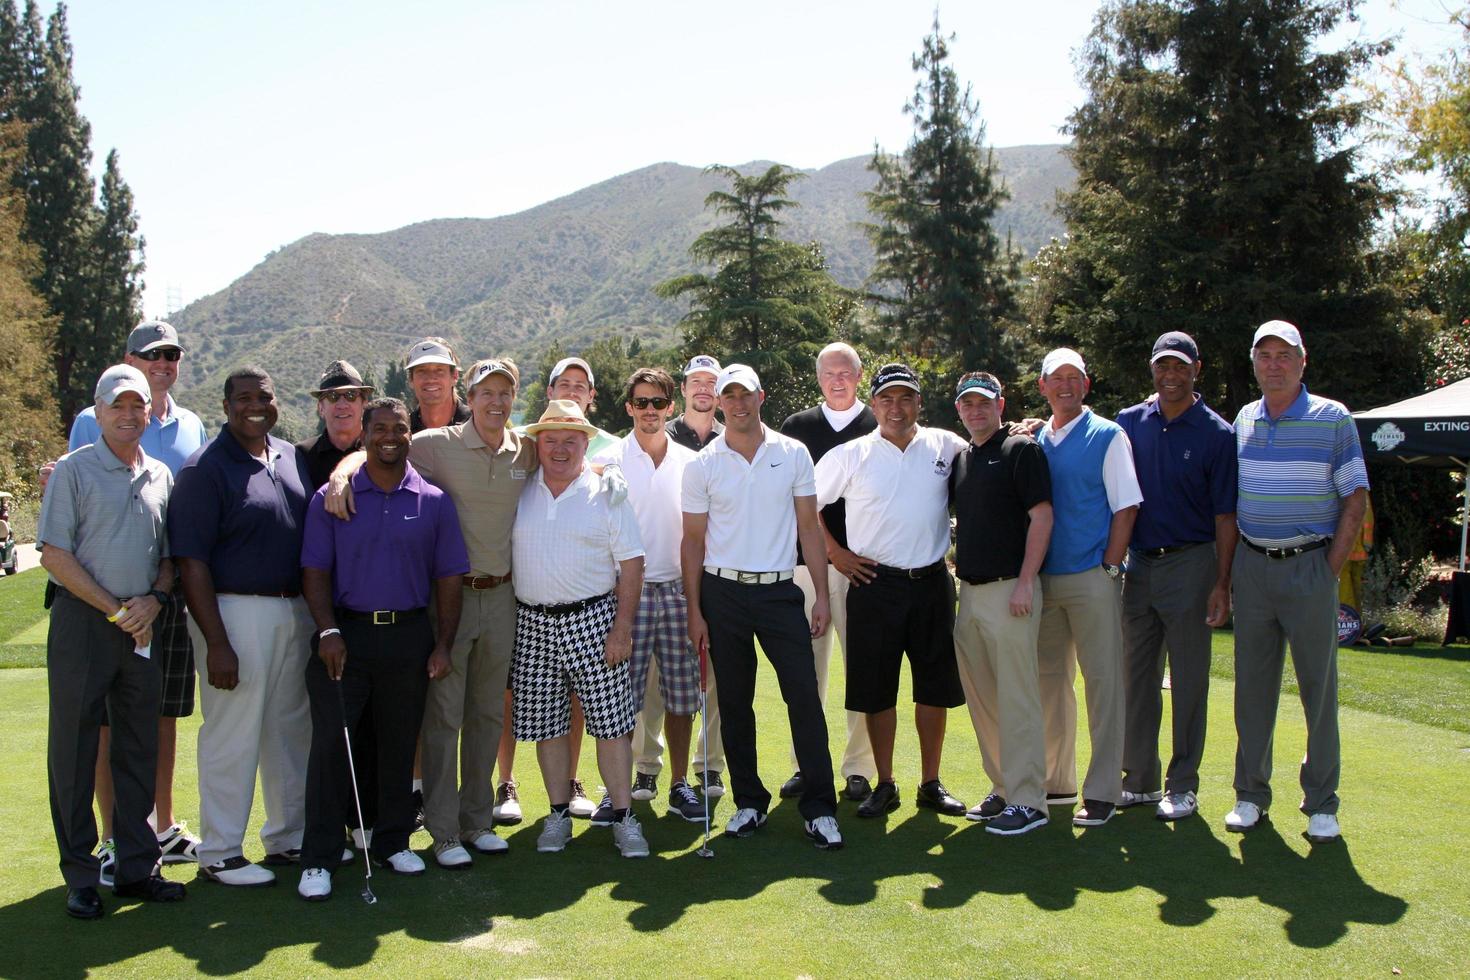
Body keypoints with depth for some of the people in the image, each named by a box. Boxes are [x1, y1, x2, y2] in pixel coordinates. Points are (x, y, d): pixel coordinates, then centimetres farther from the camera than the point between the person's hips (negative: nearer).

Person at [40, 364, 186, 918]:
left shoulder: (161, 476, 12)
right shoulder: (73, 470, -2)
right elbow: (54, 555, -8)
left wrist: (154, 599, -4)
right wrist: (114, 609, -10)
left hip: (142, 626, 5)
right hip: (82, 621, -4)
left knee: (140, 748, 8)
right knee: (74, 748, 1)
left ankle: (137, 866, 17)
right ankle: (80, 876, 10)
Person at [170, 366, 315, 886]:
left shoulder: (294, 458, 11)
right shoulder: (206, 468, -9)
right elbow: (191, 561, -13)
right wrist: (216, 642, -18)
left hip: (295, 609, 7)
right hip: (236, 611, -7)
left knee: (293, 729, 14)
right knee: (232, 736, 0)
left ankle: (289, 837, 28)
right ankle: (219, 854, 14)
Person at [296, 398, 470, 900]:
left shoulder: (435, 502, 5)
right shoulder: (331, 499, 3)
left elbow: (449, 577, 5)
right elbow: (315, 571, 1)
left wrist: (442, 645, 0)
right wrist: (328, 631, -12)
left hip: (409, 634, 1)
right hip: (345, 633, -1)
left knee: (399, 745, 10)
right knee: (330, 742, -4)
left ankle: (393, 841, 24)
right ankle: (319, 859, 4)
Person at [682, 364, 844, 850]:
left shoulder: (793, 454, 3)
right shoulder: (701, 465, 2)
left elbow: (809, 527, 6)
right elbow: (693, 540, 5)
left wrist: (821, 595, 0)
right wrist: (694, 610, -1)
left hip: (780, 591, 0)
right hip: (723, 594, 1)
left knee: (805, 697, -5)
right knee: (734, 704, 7)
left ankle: (819, 808, 4)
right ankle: (749, 803, 20)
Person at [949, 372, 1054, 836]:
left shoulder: (1021, 450, -5)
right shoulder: (960, 459, 16)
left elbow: (1042, 517, -12)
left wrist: (1025, 583, -17)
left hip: (1009, 589, -8)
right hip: (969, 590, 8)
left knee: (1016, 698, -5)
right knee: (981, 698, 12)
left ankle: (1028, 801, 1)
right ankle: (1003, 789, 22)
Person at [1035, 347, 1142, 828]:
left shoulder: (1108, 436, -1)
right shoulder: (1035, 440, 12)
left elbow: (1126, 507, -5)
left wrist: (1109, 567, -11)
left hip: (1092, 577, -5)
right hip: (1045, 580, 5)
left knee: (1103, 682, -3)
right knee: (1050, 680, 11)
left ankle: (1102, 791, 4)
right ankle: (1056, 781, 23)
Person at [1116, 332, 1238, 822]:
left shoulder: (1217, 434, -3)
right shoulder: (1129, 423, 6)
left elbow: (1225, 515, -4)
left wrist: (1222, 584, -9)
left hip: (1190, 565, -4)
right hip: (1138, 564, 4)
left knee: (1188, 680, 3)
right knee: (1136, 676, 10)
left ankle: (1182, 785, 13)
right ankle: (1139, 780, 21)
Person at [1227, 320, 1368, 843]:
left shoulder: (1333, 418, -2)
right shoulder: (1243, 420, 9)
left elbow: (1355, 496, -2)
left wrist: (1332, 565, -9)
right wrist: (1229, 567, 7)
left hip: (1310, 567, -3)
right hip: (1252, 566, 3)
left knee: (1318, 686, 2)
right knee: (1252, 684, 7)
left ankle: (1321, 803, 12)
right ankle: (1251, 793, 17)